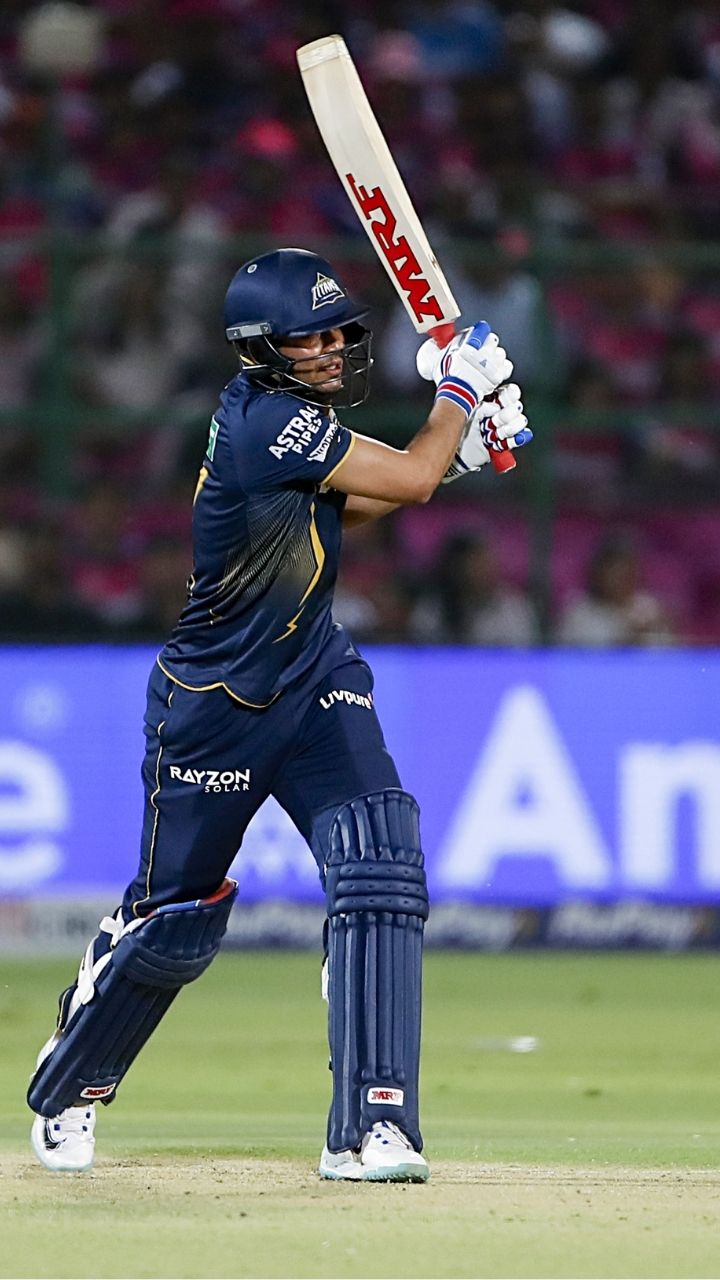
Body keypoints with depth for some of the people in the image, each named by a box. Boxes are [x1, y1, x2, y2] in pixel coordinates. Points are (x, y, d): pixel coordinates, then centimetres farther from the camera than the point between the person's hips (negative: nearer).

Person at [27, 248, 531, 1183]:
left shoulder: (288, 415, 1)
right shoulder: (263, 421, -25)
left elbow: (342, 506, 18)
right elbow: (412, 479, -22)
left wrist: (458, 447, 6)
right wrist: (460, 389, -5)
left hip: (315, 684, 7)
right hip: (213, 708, -7)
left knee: (381, 874, -15)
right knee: (176, 920, 9)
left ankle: (371, 1129, -17)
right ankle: (67, 1089, 37)